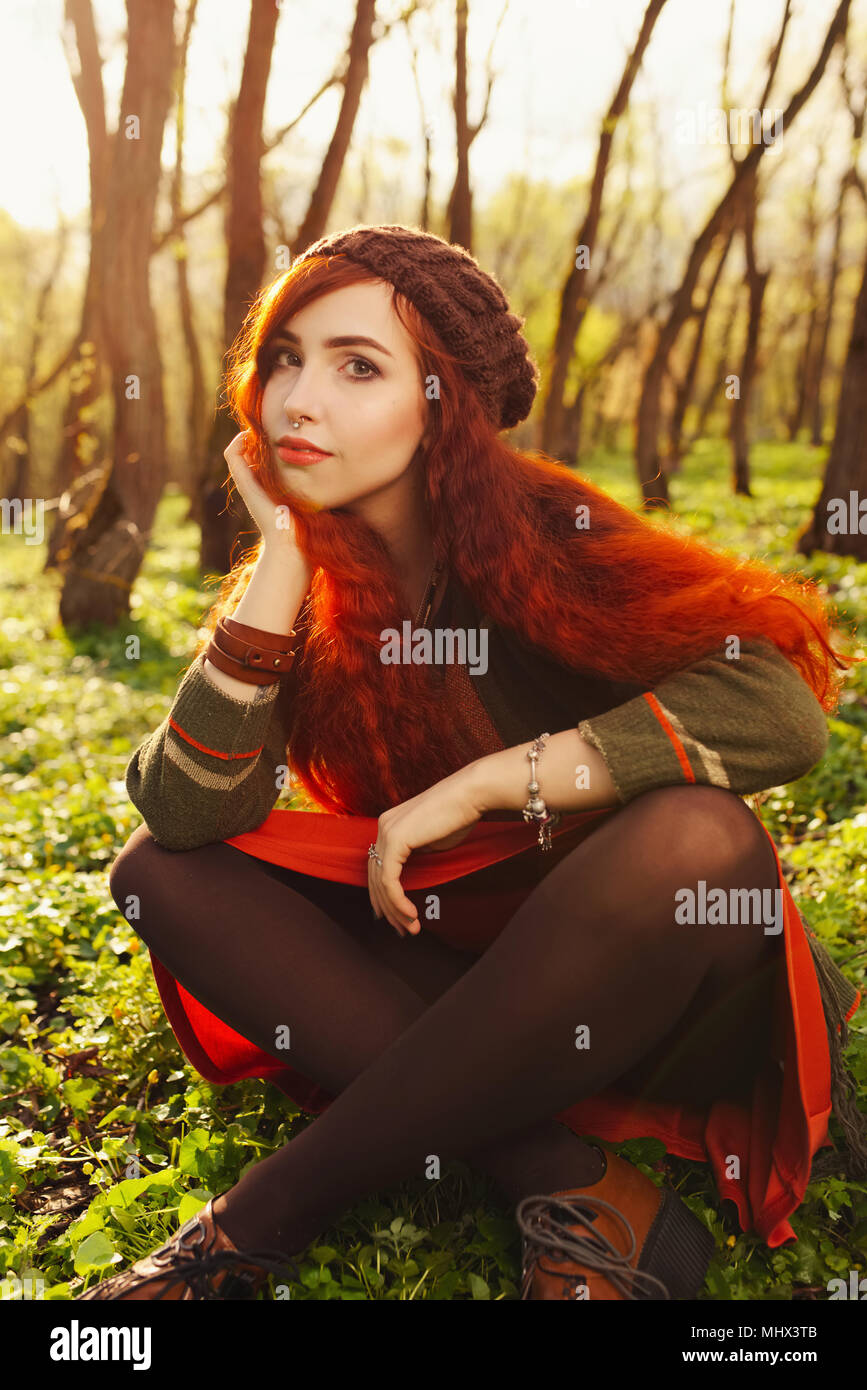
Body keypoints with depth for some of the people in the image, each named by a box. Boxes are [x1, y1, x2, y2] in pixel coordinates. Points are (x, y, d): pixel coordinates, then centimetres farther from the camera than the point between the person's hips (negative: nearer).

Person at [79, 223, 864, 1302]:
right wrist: (281, 554, -19)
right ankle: (573, 1191, -23)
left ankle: (266, 1215, -23)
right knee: (162, 870, -12)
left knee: (695, 837, -35)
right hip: (431, 963, 4)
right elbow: (189, 812, -15)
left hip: (628, 977, -3)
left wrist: (478, 785, -25)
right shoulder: (301, 590, -2)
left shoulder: (536, 534, -14)